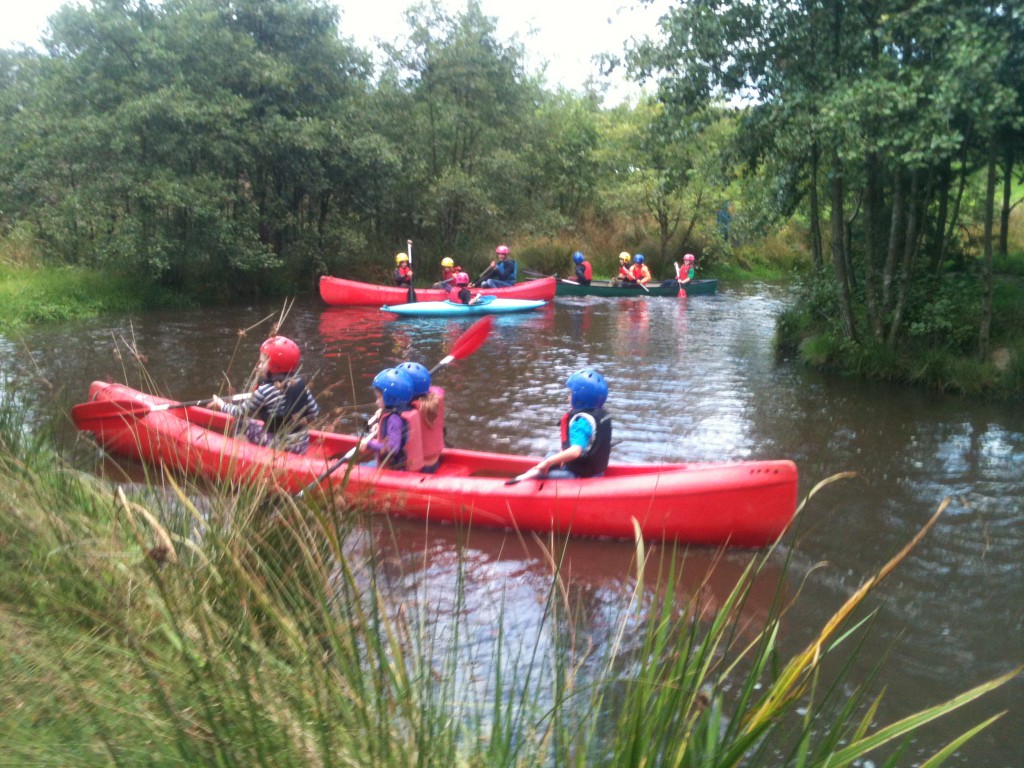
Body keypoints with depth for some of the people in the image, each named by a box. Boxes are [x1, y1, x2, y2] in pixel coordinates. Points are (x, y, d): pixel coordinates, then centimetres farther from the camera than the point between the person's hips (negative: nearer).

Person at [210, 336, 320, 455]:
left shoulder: (265, 391, -14)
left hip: (280, 447, -6)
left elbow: (241, 413, -1)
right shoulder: (300, 384, 0)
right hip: (303, 446, 6)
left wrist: (222, 405, 15)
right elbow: (314, 412, 7)